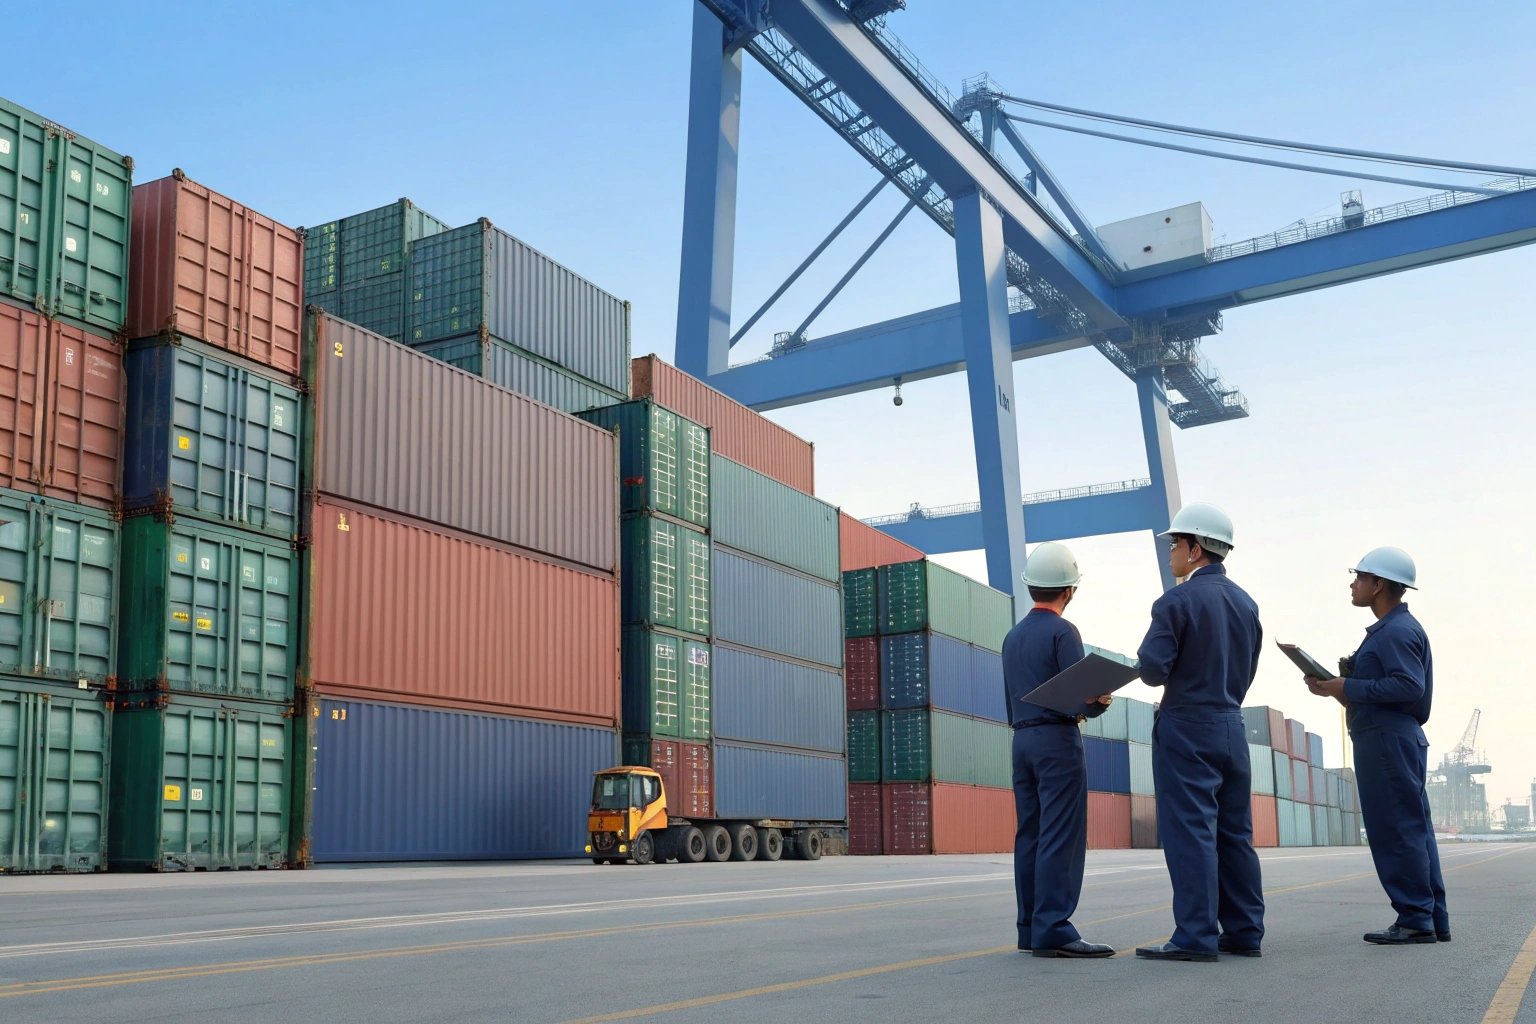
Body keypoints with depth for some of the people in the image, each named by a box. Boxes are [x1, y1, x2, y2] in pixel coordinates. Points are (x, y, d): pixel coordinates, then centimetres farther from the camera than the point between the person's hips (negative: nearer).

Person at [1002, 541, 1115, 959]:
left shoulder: (1012, 636, 14)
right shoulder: (1062, 632, -8)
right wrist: (1100, 703, 3)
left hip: (1022, 740, 8)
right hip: (1058, 740, -8)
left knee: (1030, 836, 7)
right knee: (1061, 838, -9)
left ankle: (1031, 928, 8)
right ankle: (1053, 930, -14)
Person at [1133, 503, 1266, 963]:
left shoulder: (1177, 601, -13)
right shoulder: (1246, 603, 10)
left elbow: (1152, 669, -16)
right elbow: (1246, 671, 14)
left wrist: (1161, 675, 5)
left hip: (1186, 727, -7)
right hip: (1232, 727, 7)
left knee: (1189, 832, -5)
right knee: (1235, 833, 11)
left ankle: (1196, 936, -5)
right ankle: (1244, 932, 15)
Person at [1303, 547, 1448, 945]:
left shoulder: (1397, 631, -12)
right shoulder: (1392, 629, 20)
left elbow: (1409, 687, -22)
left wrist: (1348, 689, -17)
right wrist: (1343, 681, 8)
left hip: (1388, 741, -11)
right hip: (1393, 740, 11)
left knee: (1397, 831, -7)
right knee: (1413, 830, 11)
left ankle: (1415, 919, -4)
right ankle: (1433, 919, 15)